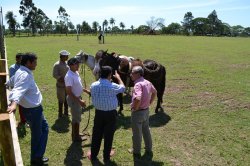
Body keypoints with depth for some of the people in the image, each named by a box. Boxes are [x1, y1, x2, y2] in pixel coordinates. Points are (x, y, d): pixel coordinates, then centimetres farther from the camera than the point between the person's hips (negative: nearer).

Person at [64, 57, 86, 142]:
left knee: (77, 117, 20)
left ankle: (75, 134, 36)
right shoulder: (69, 76, -25)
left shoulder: (76, 73, 3)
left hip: (78, 97, 9)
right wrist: (79, 101, -26)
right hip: (73, 99, -9)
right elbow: (69, 92, -26)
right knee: (76, 118, 3)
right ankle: (76, 137, 19)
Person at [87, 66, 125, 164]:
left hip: (98, 112, 3)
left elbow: (93, 98, 4)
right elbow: (122, 88, 2)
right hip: (110, 113, -3)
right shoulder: (112, 86, -19)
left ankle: (93, 155, 31)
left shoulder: (93, 85, -8)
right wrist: (118, 77, 16)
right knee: (108, 135, 12)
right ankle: (106, 157, 27)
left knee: (96, 134, 16)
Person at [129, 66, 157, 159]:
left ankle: (136, 152, 28)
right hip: (146, 110, 8)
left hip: (138, 112, -8)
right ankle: (149, 150, 37)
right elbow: (154, 92, 18)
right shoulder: (147, 82, 2)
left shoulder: (138, 84, -25)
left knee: (137, 133, 11)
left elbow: (138, 99, -40)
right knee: (146, 131, 22)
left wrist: (135, 108, -22)